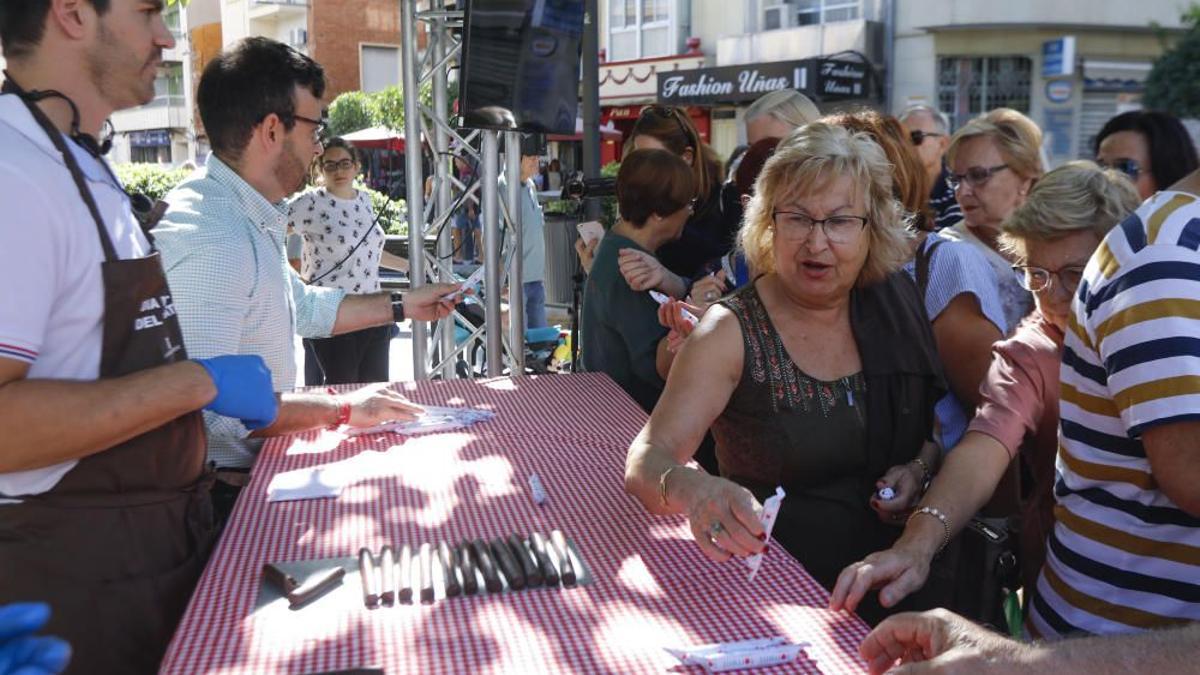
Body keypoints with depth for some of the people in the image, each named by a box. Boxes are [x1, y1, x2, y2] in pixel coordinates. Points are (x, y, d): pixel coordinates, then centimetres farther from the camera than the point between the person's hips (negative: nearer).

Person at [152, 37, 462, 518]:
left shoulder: (252, 221, 11)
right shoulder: (207, 241, -25)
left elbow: (304, 307, 25)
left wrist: (402, 306, 24)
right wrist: (342, 409, -24)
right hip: (227, 492, -9)